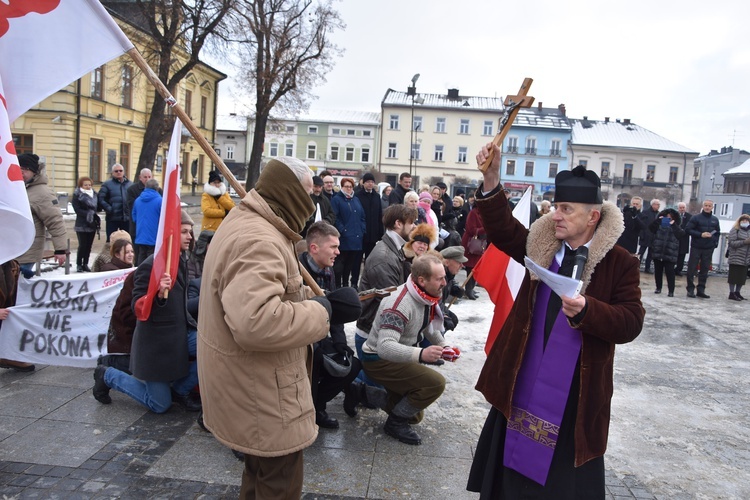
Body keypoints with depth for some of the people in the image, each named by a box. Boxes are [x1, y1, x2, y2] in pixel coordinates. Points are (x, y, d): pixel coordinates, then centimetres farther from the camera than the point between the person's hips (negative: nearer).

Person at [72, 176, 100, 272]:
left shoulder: (94, 194, 12)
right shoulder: (77, 195, -2)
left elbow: (97, 207, 14)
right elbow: (77, 209, -10)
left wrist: (95, 215, -3)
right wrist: (88, 214, -19)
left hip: (92, 224, 4)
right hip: (82, 224, -4)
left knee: (89, 245, 6)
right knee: (82, 245, -6)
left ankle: (85, 264, 14)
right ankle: (79, 264, 6)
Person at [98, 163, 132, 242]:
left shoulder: (130, 184, 10)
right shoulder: (107, 184, 0)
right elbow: (101, 199, -7)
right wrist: (109, 209, -15)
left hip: (127, 218, 3)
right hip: (112, 218, -3)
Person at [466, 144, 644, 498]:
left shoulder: (620, 263, -9)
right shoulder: (542, 245, 3)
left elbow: (630, 323, -14)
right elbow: (502, 230, -5)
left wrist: (586, 310, -32)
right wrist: (491, 180, -19)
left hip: (576, 389, -4)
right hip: (523, 381, 4)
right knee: (513, 469, 18)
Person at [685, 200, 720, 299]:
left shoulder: (715, 220, 11)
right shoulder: (696, 218, -2)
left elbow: (717, 232, 20)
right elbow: (687, 229, -7)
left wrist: (715, 242, 6)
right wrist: (700, 234, -16)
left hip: (709, 249, 4)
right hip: (696, 248, -4)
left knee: (705, 270, 7)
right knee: (692, 269, -2)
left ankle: (701, 290, 14)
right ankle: (690, 289, 5)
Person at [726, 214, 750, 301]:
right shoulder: (735, 230, -3)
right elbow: (731, 242, -11)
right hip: (736, 258, -6)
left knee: (743, 276, 7)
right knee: (734, 276, -2)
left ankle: (737, 292, 18)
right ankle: (732, 293, 5)